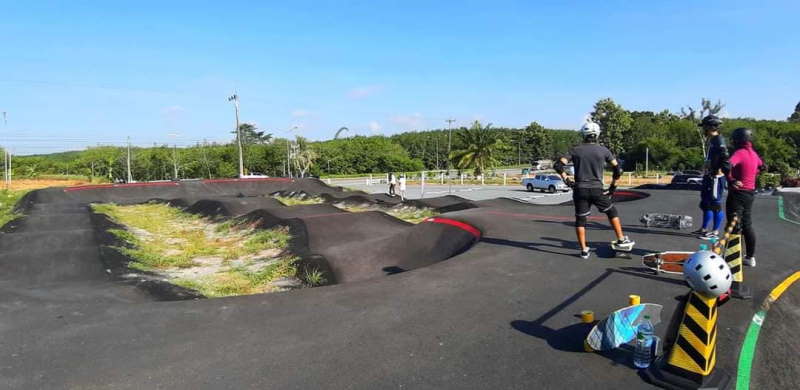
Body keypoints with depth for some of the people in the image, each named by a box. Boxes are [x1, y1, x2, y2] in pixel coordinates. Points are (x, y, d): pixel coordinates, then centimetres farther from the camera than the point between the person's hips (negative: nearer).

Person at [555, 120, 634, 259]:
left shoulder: (576, 150, 2)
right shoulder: (603, 150, 2)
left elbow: (558, 165, -6)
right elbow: (618, 169, 2)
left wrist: (566, 180, 3)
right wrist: (613, 187, 10)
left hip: (579, 190, 0)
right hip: (597, 190, 0)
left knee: (580, 219, 9)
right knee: (612, 212, 20)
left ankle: (584, 250, 10)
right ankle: (621, 240, 20)